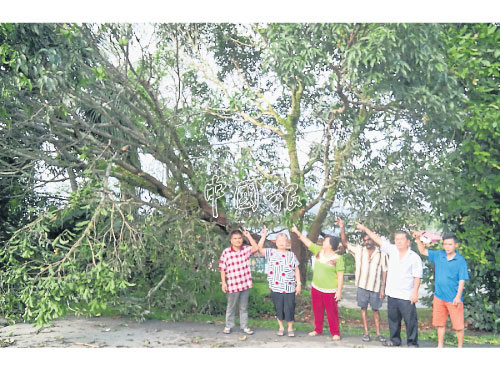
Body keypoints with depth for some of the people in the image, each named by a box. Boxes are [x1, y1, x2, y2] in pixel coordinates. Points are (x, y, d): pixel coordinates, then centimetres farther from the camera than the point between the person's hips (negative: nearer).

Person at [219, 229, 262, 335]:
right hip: (232, 285, -3)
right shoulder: (226, 252, -9)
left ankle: (244, 326, 25)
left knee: (244, 307, 14)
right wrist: (223, 282, -9)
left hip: (245, 284, 3)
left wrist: (248, 236, -13)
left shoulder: (246, 249, 0)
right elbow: (222, 268, -5)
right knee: (231, 307, 13)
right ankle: (228, 326, 27)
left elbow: (256, 248, -16)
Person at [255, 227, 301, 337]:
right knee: (278, 308, 9)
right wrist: (263, 236, -12)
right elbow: (259, 248, -10)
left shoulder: (291, 255, 8)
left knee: (290, 308, 2)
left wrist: (299, 284, 4)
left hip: (289, 288, 0)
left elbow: (296, 270, 9)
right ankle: (281, 327, 27)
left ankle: (290, 328, 21)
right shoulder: (271, 253, 3)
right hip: (276, 287, 0)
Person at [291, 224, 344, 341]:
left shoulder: (337, 258, -16)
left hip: (330, 291, -6)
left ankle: (335, 333, 14)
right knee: (317, 311, 16)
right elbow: (308, 243, 10)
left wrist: (339, 291, -17)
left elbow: (340, 276, -15)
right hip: (316, 288, 6)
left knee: (332, 312, 1)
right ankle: (318, 329, 30)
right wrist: (298, 232, 9)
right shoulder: (318, 250, 1)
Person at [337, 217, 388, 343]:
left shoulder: (381, 253, -2)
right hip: (362, 285, 1)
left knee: (375, 310, 8)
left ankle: (378, 334, 17)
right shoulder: (358, 250, 0)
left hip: (376, 287, -1)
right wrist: (342, 228, -17)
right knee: (363, 308, 6)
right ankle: (366, 333, 14)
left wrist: (383, 288, -4)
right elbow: (345, 243, -6)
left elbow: (384, 271, 0)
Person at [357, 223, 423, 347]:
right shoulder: (392, 250, 6)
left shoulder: (414, 257, -6)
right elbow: (378, 240, 7)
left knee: (410, 320, 0)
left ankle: (412, 343, 13)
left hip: (406, 296, -5)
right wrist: (365, 229, 7)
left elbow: (417, 276, -7)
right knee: (393, 318, 15)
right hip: (392, 294, 5)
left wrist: (415, 292, -13)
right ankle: (395, 340, 30)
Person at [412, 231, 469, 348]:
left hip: (454, 299, -4)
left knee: (458, 326, 1)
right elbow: (423, 251, 15)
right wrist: (418, 239, 2)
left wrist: (458, 296, -18)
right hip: (439, 297, 4)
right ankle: (440, 346, 28)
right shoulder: (438, 255, 4)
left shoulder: (461, 260, -8)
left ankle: (460, 347, 17)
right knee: (440, 324, 15)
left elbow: (462, 280, -10)